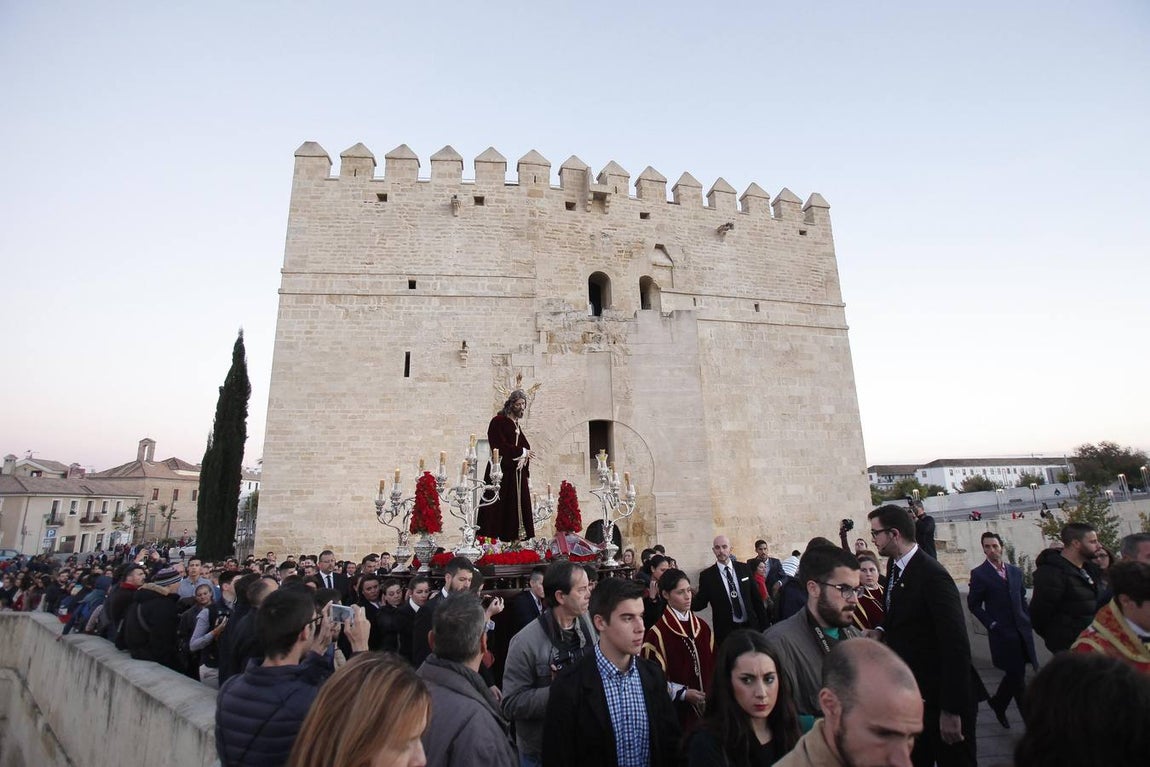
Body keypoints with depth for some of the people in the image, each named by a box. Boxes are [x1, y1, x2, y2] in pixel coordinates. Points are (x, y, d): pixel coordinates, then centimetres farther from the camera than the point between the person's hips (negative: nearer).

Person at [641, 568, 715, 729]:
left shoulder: (702, 626, 5)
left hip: (706, 705, 5)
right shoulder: (657, 633, -13)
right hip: (677, 708, -5)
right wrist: (682, 693, -15)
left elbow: (712, 663, 12)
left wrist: (711, 692, 0)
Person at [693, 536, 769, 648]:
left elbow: (756, 598, 6)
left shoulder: (744, 569, 1)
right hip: (726, 631, -2)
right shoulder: (707, 575, -7)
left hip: (751, 626, 2)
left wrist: (764, 625, 5)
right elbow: (700, 603, -6)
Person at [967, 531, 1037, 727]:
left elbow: (1022, 599, 16)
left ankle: (998, 703, 34)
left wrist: (1027, 619, 4)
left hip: (1022, 630, 5)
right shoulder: (979, 574, -6)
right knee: (1017, 675, -1)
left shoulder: (1015, 571, 9)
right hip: (1002, 632, -5)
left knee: (1015, 674, 12)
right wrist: (992, 624, -9)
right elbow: (973, 605, -3)